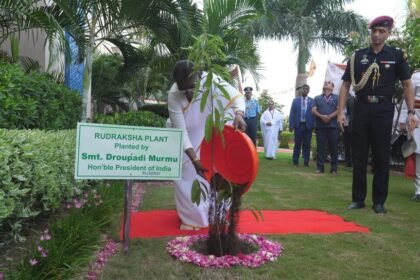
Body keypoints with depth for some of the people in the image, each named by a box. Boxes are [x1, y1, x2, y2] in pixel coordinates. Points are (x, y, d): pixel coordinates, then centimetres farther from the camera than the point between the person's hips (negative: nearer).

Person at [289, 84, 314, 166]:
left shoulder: (312, 101, 4)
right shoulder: (295, 100, 6)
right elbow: (292, 113, 4)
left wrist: (314, 125, -3)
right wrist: (291, 125, -3)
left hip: (308, 125, 0)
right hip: (298, 125, 0)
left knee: (307, 144, 4)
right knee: (297, 144, 5)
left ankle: (306, 162, 11)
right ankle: (295, 161, 14)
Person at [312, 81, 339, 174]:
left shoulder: (336, 97, 12)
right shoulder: (317, 98, 16)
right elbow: (313, 110, 4)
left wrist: (329, 117, -15)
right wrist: (321, 116, -14)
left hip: (333, 126, -1)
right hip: (320, 126, 1)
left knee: (333, 148, 0)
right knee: (320, 147, 0)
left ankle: (334, 168, 5)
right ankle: (320, 167, 5)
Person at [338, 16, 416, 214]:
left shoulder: (396, 55, 3)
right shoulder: (357, 56, 5)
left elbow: (407, 85, 5)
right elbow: (346, 85, 6)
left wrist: (411, 112, -5)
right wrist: (341, 112, -2)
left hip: (383, 110, -1)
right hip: (361, 109, 1)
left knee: (381, 157, 4)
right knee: (359, 156, 5)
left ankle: (379, 201, 14)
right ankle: (358, 199, 16)